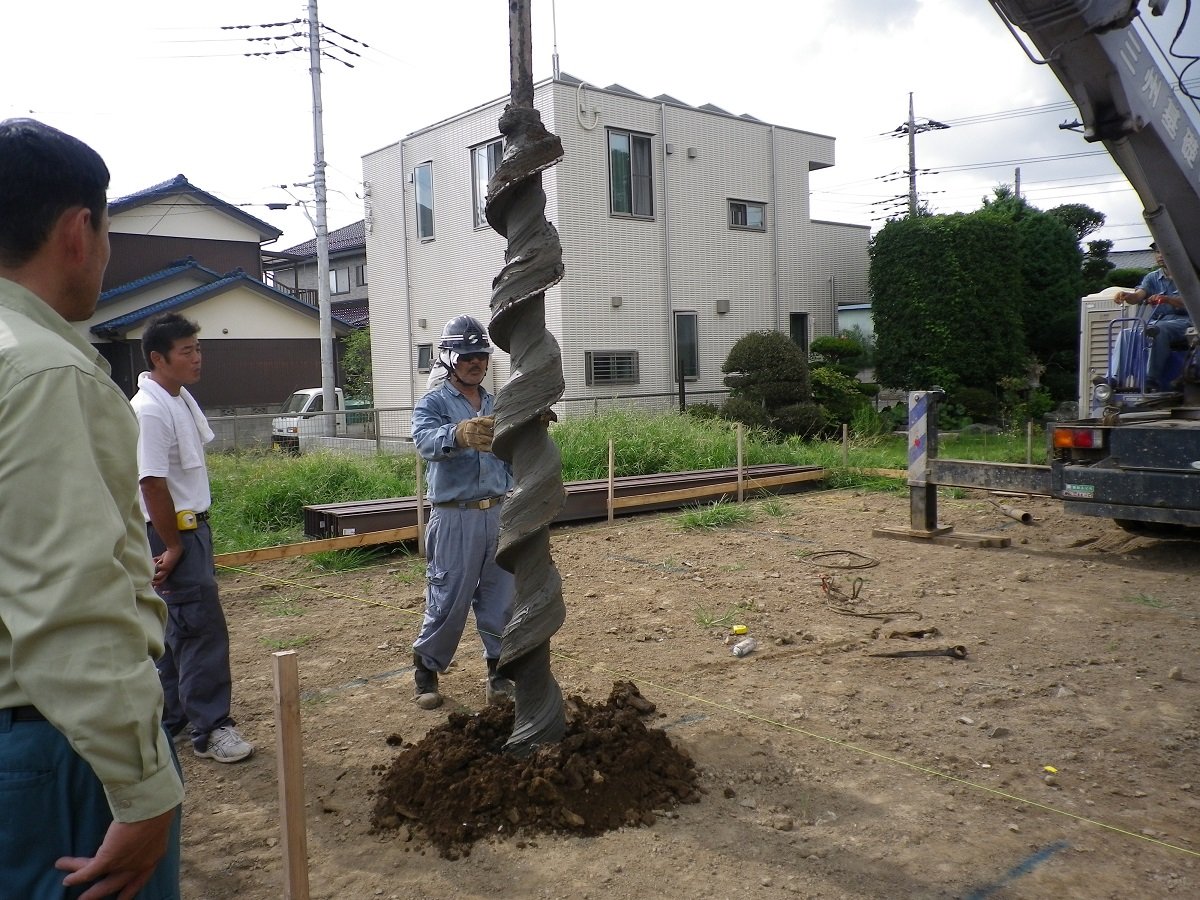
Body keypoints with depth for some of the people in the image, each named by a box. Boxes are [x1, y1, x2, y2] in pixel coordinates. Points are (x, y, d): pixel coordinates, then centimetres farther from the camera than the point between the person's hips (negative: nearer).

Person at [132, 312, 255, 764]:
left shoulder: (182, 398, 9)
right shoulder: (149, 411, -21)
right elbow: (153, 485, -23)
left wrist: (191, 535, 14)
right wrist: (173, 546, -18)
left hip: (191, 525, 10)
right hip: (173, 532, -10)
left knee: (181, 627, 17)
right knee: (204, 629, -6)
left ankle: (167, 718, 30)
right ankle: (209, 728, 3)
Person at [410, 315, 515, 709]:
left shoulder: (495, 406, 12)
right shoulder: (433, 403, -5)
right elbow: (426, 441, -28)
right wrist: (458, 434, -48)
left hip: (498, 514, 5)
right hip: (456, 518, -5)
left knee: (501, 597, 9)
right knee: (448, 602, 2)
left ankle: (499, 667, 24)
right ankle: (426, 671, 22)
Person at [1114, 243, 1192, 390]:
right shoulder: (1152, 277, 17)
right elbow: (1138, 295, -3)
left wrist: (1166, 299, -29)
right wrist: (1126, 295, -28)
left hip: (1183, 320, -4)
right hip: (1157, 321, 4)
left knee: (1160, 329, -37)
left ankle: (1153, 381, -39)